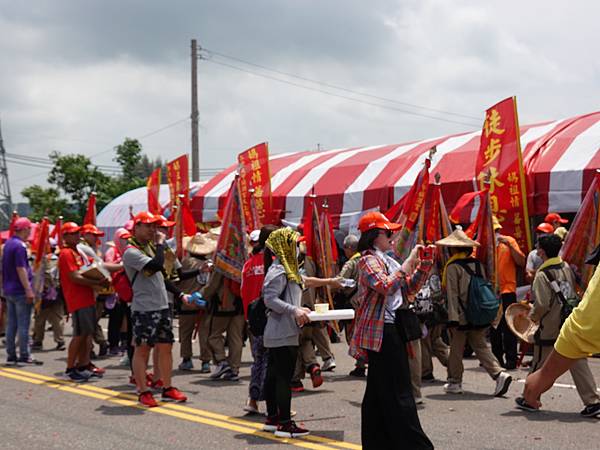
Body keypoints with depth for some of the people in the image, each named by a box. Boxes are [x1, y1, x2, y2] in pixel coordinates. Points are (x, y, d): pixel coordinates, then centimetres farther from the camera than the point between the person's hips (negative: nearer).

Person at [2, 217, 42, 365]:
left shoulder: (8, 243, 13)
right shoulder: (20, 246, -15)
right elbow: (20, 269, -20)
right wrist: (28, 290, -20)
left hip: (9, 290, 9)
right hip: (20, 291, -9)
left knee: (11, 324, 10)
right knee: (23, 325, -4)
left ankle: (11, 355, 13)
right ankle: (24, 355, -2)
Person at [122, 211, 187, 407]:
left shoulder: (150, 246, 16)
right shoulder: (131, 252, -13)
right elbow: (157, 265, -28)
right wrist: (160, 243, -15)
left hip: (162, 306, 9)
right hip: (144, 309, -9)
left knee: (165, 347, 10)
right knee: (142, 349, -1)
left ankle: (168, 389, 18)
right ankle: (143, 392, 5)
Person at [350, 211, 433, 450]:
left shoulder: (387, 260, 18)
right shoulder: (368, 260, -10)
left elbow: (409, 288, 20)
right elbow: (386, 287, -26)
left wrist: (424, 265, 10)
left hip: (391, 328, 10)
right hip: (381, 330, -10)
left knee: (378, 391, 12)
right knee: (398, 392, -9)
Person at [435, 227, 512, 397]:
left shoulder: (453, 267, -10)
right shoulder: (477, 264, 9)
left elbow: (452, 295, -13)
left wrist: (452, 319, -14)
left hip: (461, 317, -6)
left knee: (456, 350, 8)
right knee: (481, 346, 8)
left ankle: (455, 382, 17)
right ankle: (499, 374, -9)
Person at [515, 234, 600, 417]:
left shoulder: (543, 275, -14)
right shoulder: (567, 268, 7)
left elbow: (542, 305, -19)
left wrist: (533, 315, 2)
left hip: (550, 329, -6)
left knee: (539, 366, 9)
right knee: (579, 365, 5)